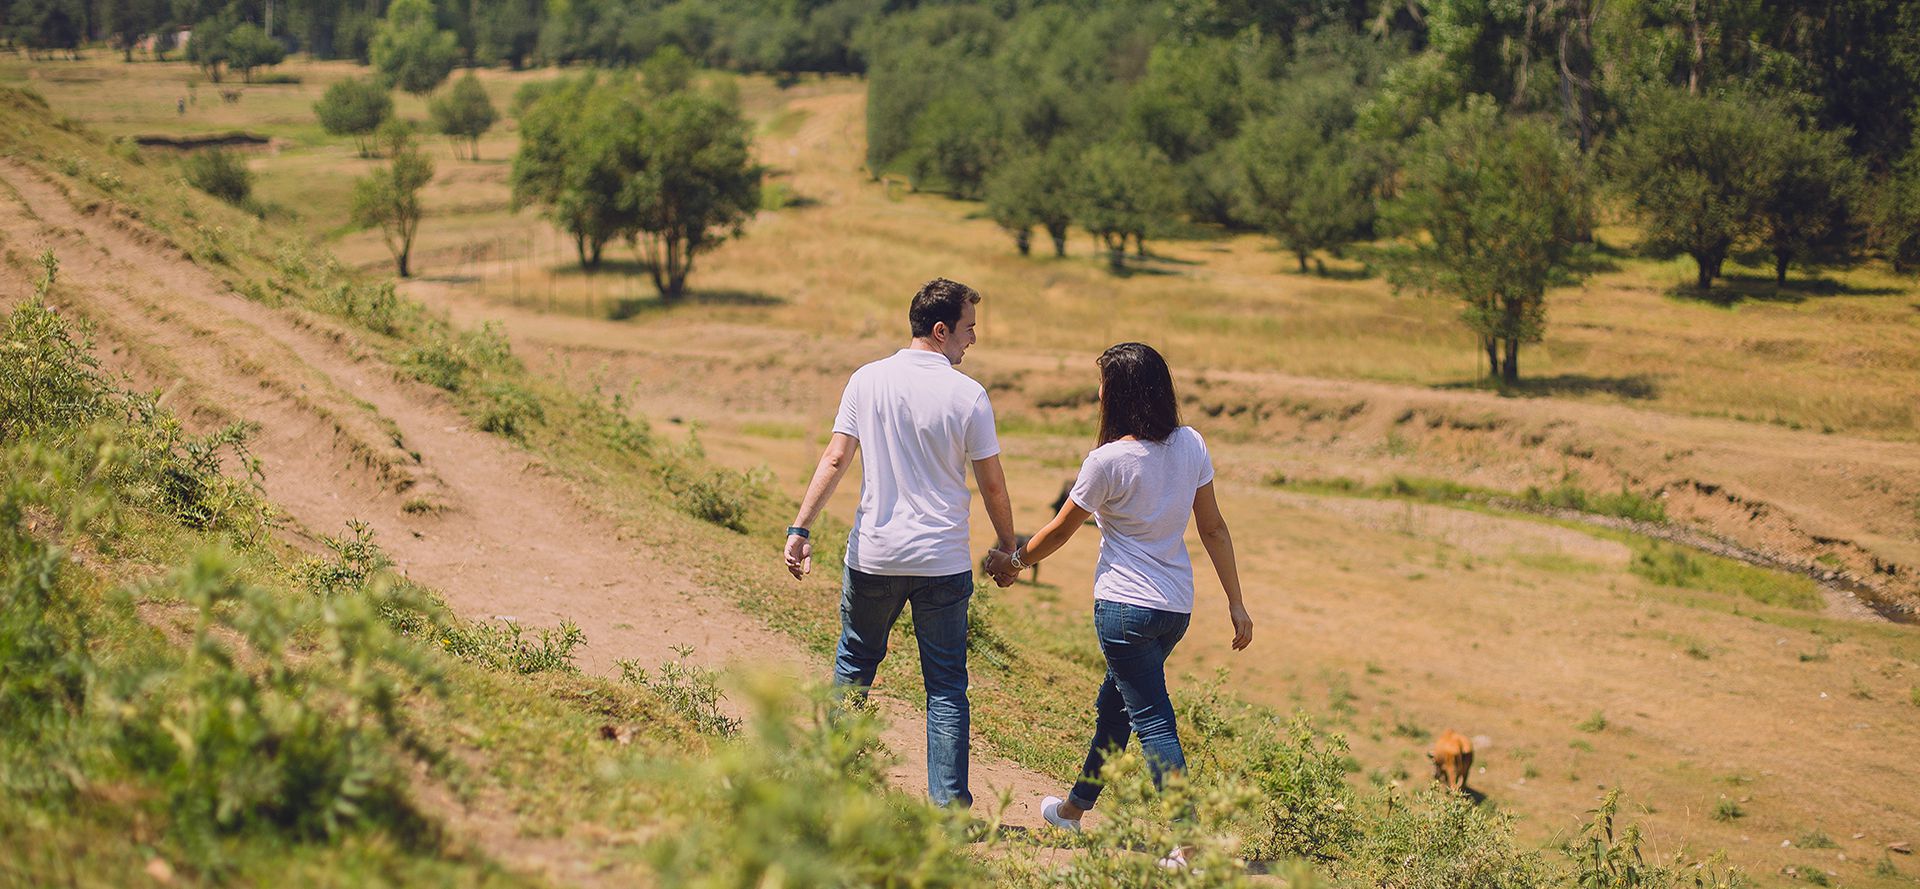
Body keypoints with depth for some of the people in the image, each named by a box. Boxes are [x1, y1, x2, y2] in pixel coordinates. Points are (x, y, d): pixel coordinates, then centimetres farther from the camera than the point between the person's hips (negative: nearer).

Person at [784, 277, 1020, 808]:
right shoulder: (968, 396, -7)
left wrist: (801, 529, -4)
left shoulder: (868, 381, -1)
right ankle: (949, 801, 3)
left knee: (855, 660, 21)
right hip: (943, 561, -2)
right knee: (946, 685, 6)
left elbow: (835, 459, -5)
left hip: (873, 554, 2)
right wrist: (1007, 547, 11)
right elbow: (992, 485, -2)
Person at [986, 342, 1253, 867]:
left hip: (1126, 606, -7)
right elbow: (1214, 529, 4)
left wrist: (1015, 562, 15)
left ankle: (1192, 844, -13)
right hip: (1177, 607, 7)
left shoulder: (1108, 461, -15)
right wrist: (1236, 604, 9)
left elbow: (1060, 532, -3)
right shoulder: (1191, 445, 0)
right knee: (1113, 705, 23)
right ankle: (1077, 806, 41)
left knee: (1153, 724, -5)